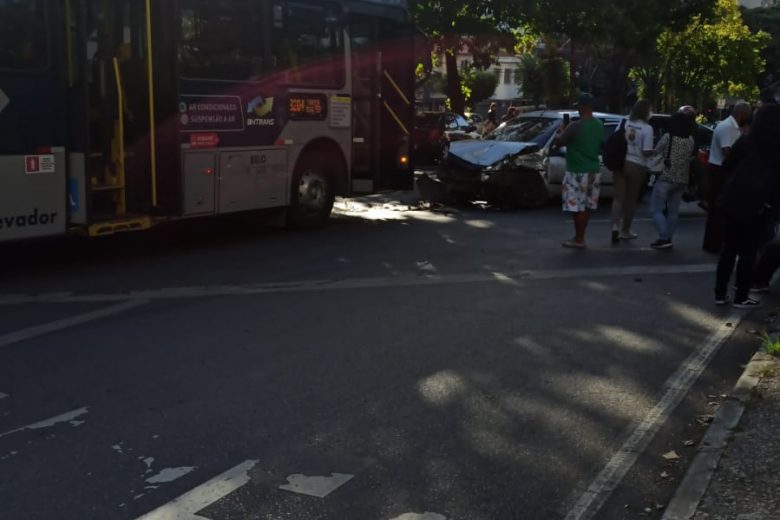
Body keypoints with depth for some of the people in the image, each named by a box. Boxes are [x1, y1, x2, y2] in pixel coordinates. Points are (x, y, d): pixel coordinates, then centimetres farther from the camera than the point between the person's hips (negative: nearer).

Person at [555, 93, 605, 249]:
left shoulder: (575, 126, -18)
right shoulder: (599, 125, 5)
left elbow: (558, 143, -10)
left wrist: (561, 132, 8)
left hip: (578, 172, -8)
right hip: (594, 170, 8)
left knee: (577, 206, -1)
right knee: (587, 206, 13)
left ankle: (579, 240, 2)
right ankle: (580, 237, 22)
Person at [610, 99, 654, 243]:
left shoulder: (626, 124, 3)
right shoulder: (647, 128, -11)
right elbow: (646, 152, -15)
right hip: (637, 166, -3)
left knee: (619, 197, 6)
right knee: (631, 199, 10)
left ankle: (615, 226, -14)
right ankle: (625, 231, 19)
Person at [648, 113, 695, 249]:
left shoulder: (668, 137, -12)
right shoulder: (691, 140, 4)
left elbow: (656, 152, -1)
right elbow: (691, 156, 15)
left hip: (666, 178, -6)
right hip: (682, 180, 6)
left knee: (656, 209, 0)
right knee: (673, 211, 13)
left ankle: (664, 238, -11)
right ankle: (668, 238, 15)